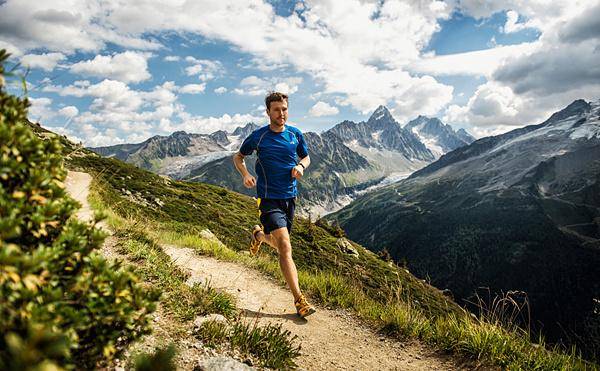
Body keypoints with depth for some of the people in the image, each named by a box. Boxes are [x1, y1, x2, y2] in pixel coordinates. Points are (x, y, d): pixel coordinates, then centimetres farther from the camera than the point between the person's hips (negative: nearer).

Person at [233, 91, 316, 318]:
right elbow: (238, 157, 7)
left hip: (290, 197, 5)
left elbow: (306, 157, 18)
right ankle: (299, 299, -11)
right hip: (269, 199, -5)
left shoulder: (295, 134, 4)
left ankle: (259, 235, 52)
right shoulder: (258, 136, -6)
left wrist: (300, 166, -6)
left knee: (279, 245, 18)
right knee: (285, 248, -16)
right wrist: (245, 175, -13)